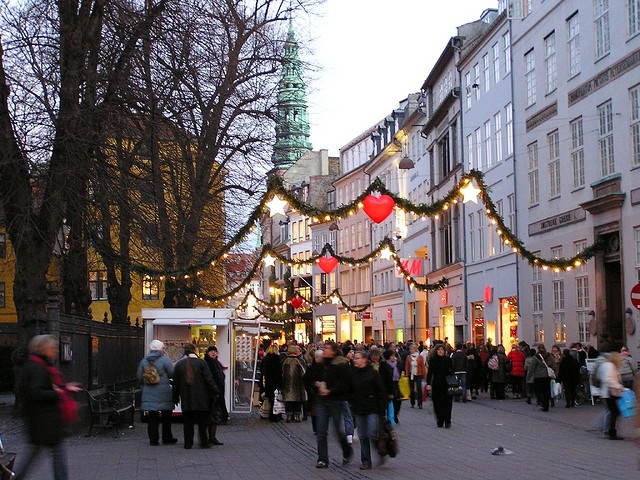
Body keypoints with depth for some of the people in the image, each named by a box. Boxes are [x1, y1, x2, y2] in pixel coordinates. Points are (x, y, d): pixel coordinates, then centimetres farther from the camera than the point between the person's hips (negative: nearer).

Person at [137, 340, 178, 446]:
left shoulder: (144, 361, 5)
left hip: (149, 394, 3)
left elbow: (139, 377, 7)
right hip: (163, 393, -3)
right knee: (166, 416, 9)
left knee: (152, 417, 6)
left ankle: (153, 439, 4)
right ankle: (167, 438, 13)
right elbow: (172, 374, -8)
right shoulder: (165, 360, -8)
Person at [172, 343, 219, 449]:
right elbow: (209, 379, -7)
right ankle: (204, 442, 2)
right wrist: (216, 392, 0)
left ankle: (188, 443, 6)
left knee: (187, 421, 8)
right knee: (202, 420, 6)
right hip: (201, 398, -2)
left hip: (186, 398, 2)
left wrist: (176, 397, 16)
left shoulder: (179, 364, 4)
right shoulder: (201, 362, -5)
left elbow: (175, 383, 8)